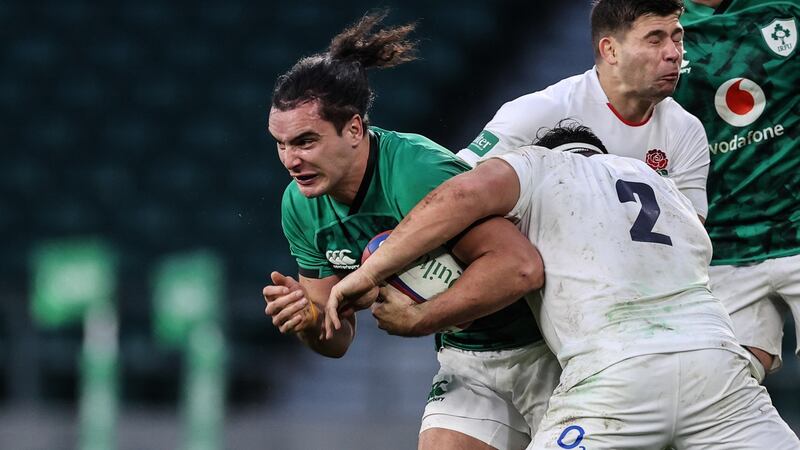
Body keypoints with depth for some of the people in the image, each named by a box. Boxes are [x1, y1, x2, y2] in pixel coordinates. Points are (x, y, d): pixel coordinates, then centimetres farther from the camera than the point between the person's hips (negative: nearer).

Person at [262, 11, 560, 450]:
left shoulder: (418, 171, -29)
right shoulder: (300, 206, -5)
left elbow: (521, 267, -38)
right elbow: (337, 339, 4)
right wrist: (307, 319, -19)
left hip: (541, 352, -6)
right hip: (464, 360, 6)